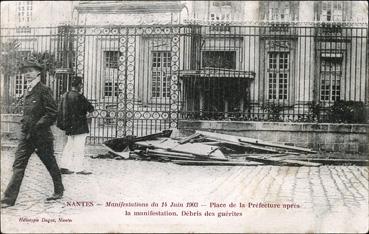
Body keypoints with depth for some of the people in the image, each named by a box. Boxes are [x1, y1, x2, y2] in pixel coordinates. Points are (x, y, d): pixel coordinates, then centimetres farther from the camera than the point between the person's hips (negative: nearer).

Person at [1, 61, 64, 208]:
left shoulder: (44, 90, -11)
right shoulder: (27, 91, 14)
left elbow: (52, 114, -16)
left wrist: (36, 127, -18)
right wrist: (25, 124, 11)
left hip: (41, 135, -7)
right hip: (26, 134, 7)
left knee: (50, 163, 9)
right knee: (18, 165, 0)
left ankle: (59, 191, 29)